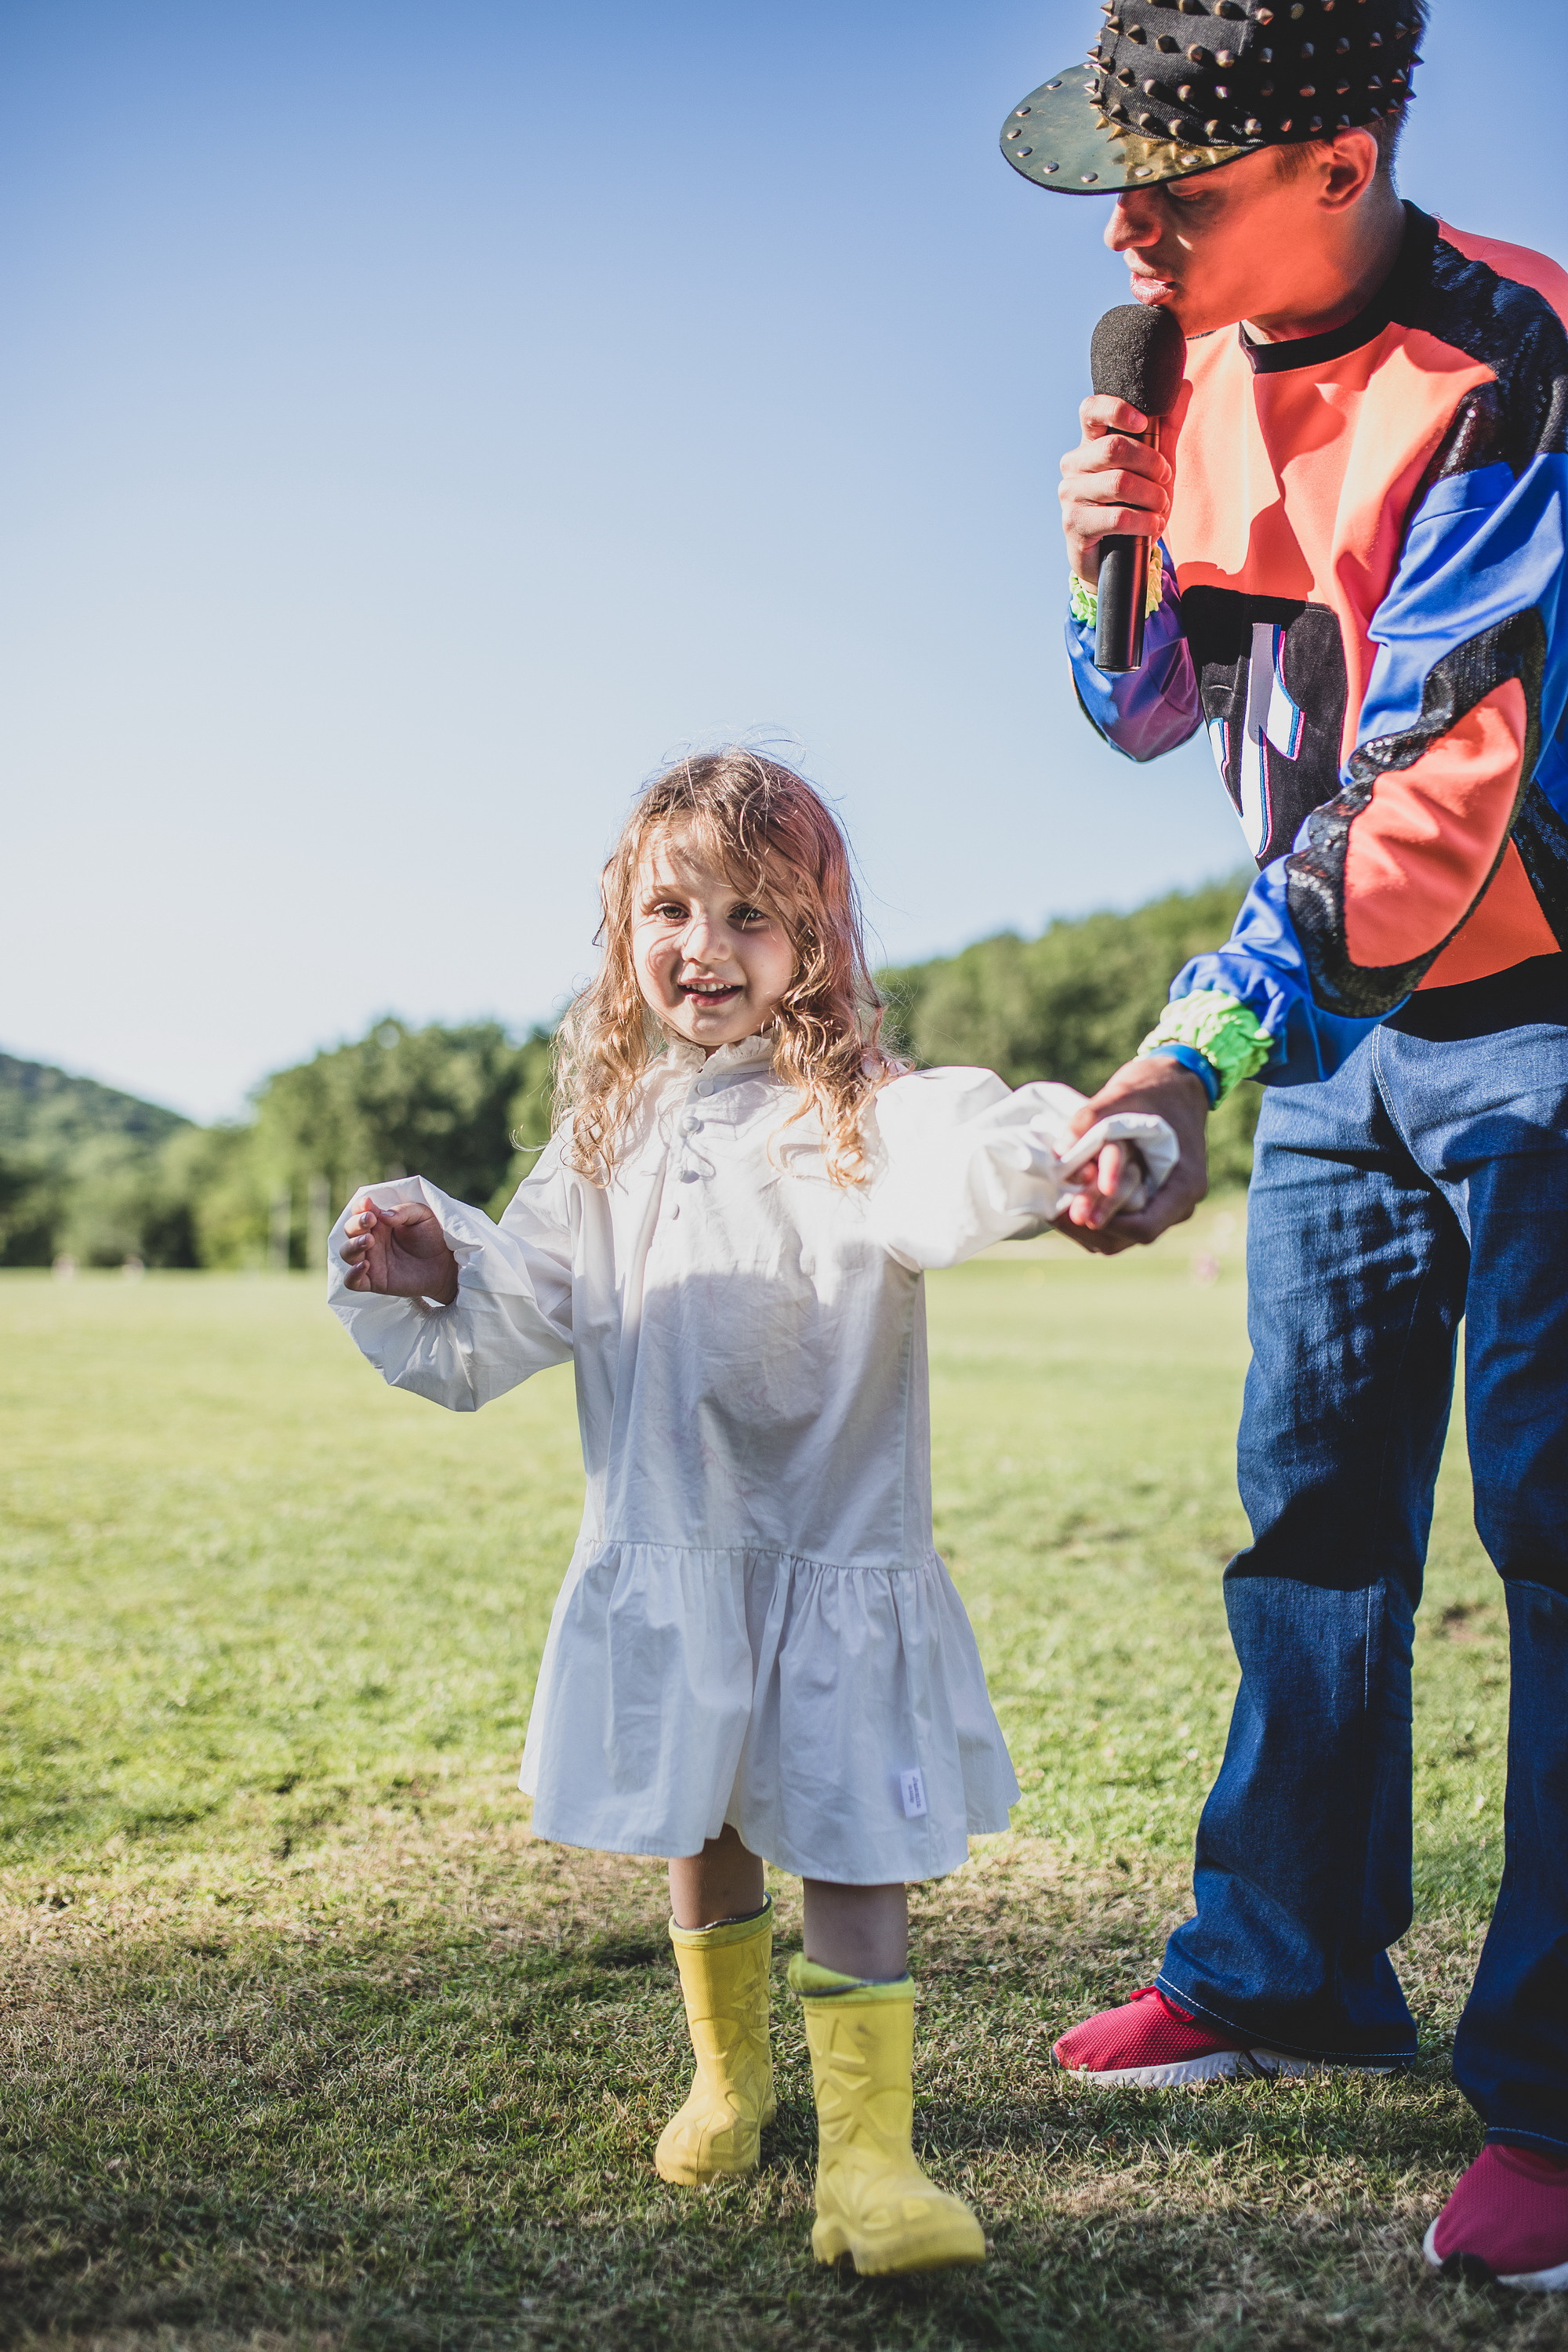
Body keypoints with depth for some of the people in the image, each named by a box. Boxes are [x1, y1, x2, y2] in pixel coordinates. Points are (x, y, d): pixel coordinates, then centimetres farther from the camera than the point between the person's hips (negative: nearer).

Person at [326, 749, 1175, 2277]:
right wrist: (428, 1279, -10)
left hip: (832, 1569, -5)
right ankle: (729, 2080, 43)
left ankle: (866, 2159, 8)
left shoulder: (853, 1117, -11)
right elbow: (513, 1317, 10)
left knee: (850, 1855, -3)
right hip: (662, 1563, 5)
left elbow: (965, 1158, -34)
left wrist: (1076, 1147, -55)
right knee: (699, 1839, 20)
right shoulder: (610, 1134, 6)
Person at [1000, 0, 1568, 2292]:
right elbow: (1155, 714, 12)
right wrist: (1111, 564, -9)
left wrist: (1204, 1048, -35)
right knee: (1311, 1500, 10)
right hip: (1342, 1015, 7)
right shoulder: (1201, 373, 5)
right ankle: (1288, 1966, 24)